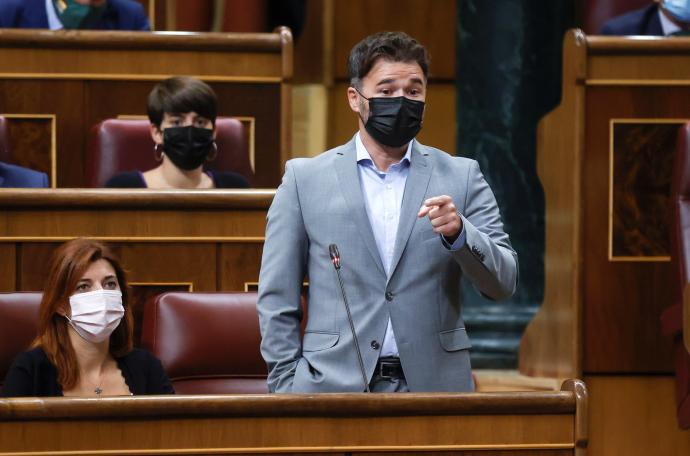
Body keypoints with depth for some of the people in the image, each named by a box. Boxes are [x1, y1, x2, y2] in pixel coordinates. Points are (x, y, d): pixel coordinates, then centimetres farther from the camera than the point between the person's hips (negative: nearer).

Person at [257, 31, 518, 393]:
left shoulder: (461, 177, 7)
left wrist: (459, 233, -16)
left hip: (434, 386, 1)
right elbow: (277, 299, 6)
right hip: (333, 386, -1)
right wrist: (286, 388, -2)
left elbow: (502, 283, 2)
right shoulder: (304, 178, 5)